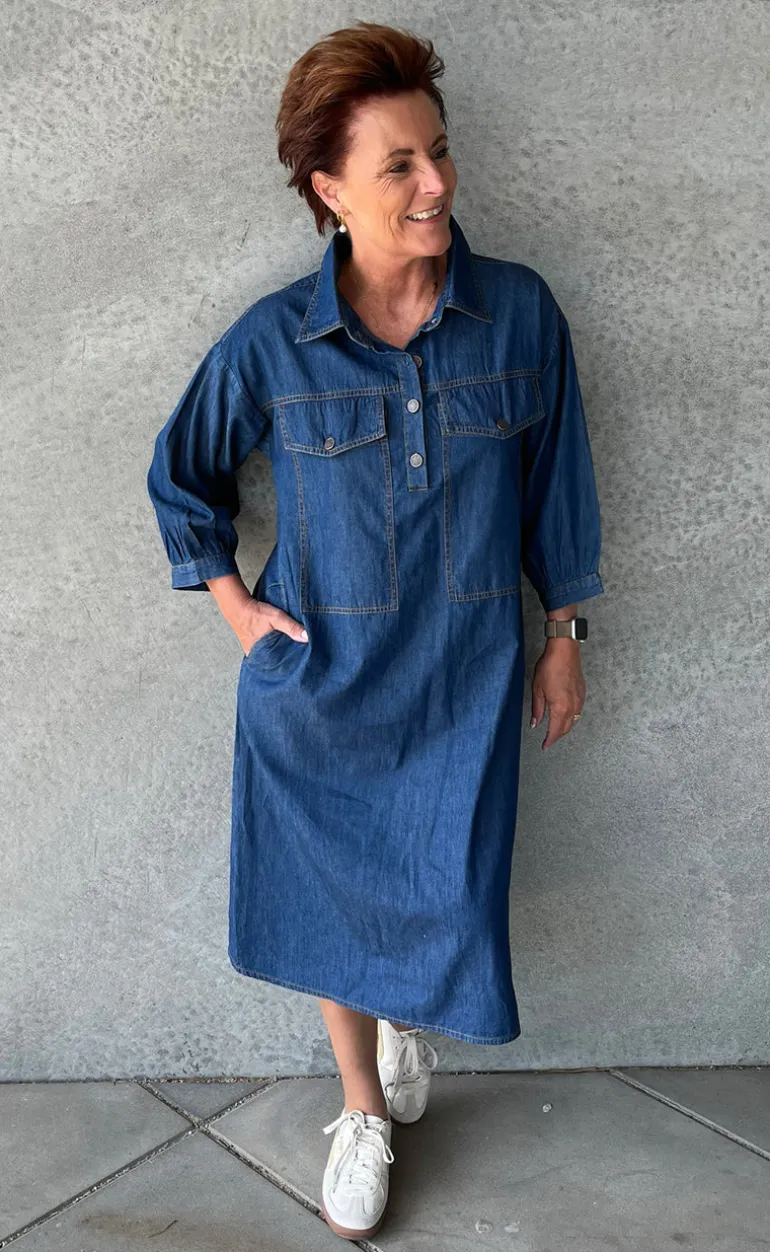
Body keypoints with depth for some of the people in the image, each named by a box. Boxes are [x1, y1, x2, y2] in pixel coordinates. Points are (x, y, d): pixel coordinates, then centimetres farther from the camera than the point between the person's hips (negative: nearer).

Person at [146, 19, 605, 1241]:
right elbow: (183, 474, 6)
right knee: (327, 897, 15)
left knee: (446, 895, 10)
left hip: (463, 675, 0)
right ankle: (364, 1108, 44)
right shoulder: (272, 342, -11)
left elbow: (554, 484, 2)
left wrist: (564, 634, 6)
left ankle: (412, 1011, 51)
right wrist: (233, 602, -1)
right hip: (317, 676, 0)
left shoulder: (520, 312, -8)